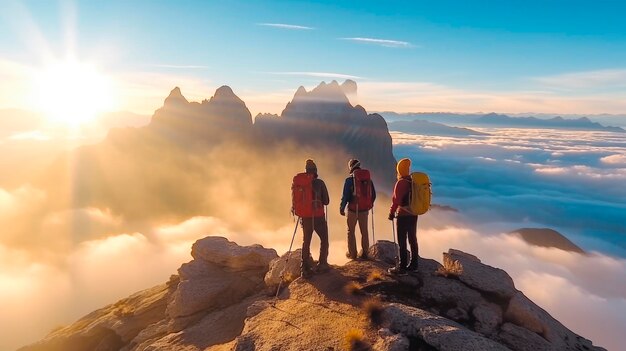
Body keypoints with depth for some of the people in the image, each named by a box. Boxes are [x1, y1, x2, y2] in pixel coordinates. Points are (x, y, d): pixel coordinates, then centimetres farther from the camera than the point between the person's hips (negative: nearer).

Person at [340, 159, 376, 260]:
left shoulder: (349, 179, -12)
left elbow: (345, 196, -12)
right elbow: (373, 194, 8)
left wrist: (342, 208, 0)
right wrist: (369, 205, 23)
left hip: (353, 209, -4)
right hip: (364, 209, 4)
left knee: (351, 231, 10)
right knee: (364, 231, 14)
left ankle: (352, 253, 15)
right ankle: (364, 253, 19)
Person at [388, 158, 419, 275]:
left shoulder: (401, 183, -17)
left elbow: (396, 200, -19)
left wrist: (391, 213, -8)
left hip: (403, 216, -8)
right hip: (413, 214, 8)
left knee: (402, 242, -1)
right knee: (413, 240, 15)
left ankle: (402, 267, 4)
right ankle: (414, 265, 24)